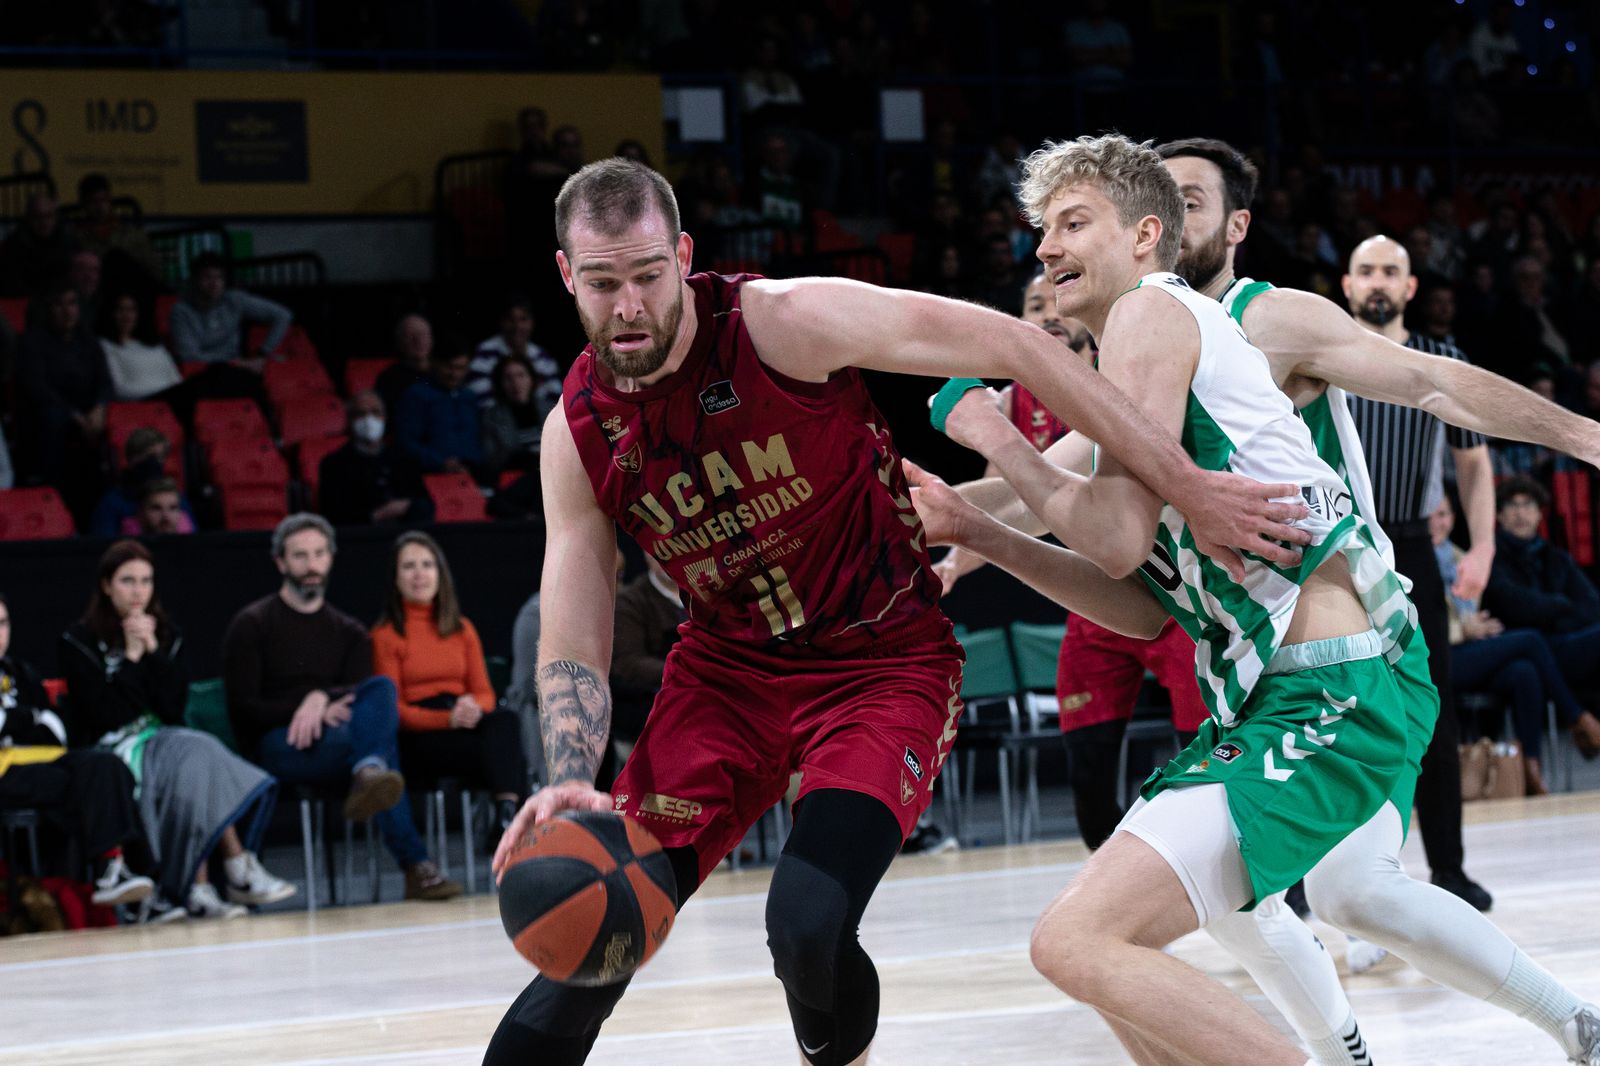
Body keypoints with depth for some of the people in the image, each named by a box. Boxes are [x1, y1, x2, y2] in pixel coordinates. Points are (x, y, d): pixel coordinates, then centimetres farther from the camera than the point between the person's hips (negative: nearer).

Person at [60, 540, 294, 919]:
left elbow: (173, 709, 0)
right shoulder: (79, 642, 1)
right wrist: (132, 658, -9)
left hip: (163, 741, 4)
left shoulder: (167, 635, 14)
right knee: (198, 754, -32)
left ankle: (198, 888, -39)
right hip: (110, 753, -4)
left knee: (197, 756, -33)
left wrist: (153, 652, -8)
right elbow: (105, 716, -9)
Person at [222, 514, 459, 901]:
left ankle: (367, 775, -60)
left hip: (341, 740, 4)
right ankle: (416, 865, -51)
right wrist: (312, 711, -15)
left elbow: (358, 692, 5)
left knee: (381, 688, -32)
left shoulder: (350, 633, 24)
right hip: (277, 747, -4)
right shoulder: (252, 626, 10)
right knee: (380, 739, -35)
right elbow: (243, 710, -1)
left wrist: (322, 697, -19)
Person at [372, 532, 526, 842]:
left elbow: (484, 693, 14)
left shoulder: (461, 629, 21)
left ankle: (507, 813, -51)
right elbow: (393, 709, -2)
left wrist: (474, 707, -12)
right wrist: (447, 718, -19)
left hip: (463, 721, 4)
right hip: (416, 738, -4)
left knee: (505, 720, -35)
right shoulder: (385, 635, 6)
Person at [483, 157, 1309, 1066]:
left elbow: (1009, 346, -21)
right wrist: (571, 785, -27)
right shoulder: (577, 434, -8)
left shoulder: (785, 325, -22)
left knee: (809, 927, -25)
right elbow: (571, 651, -5)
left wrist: (1187, 485, -22)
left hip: (883, 662, -4)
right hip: (728, 670, 4)